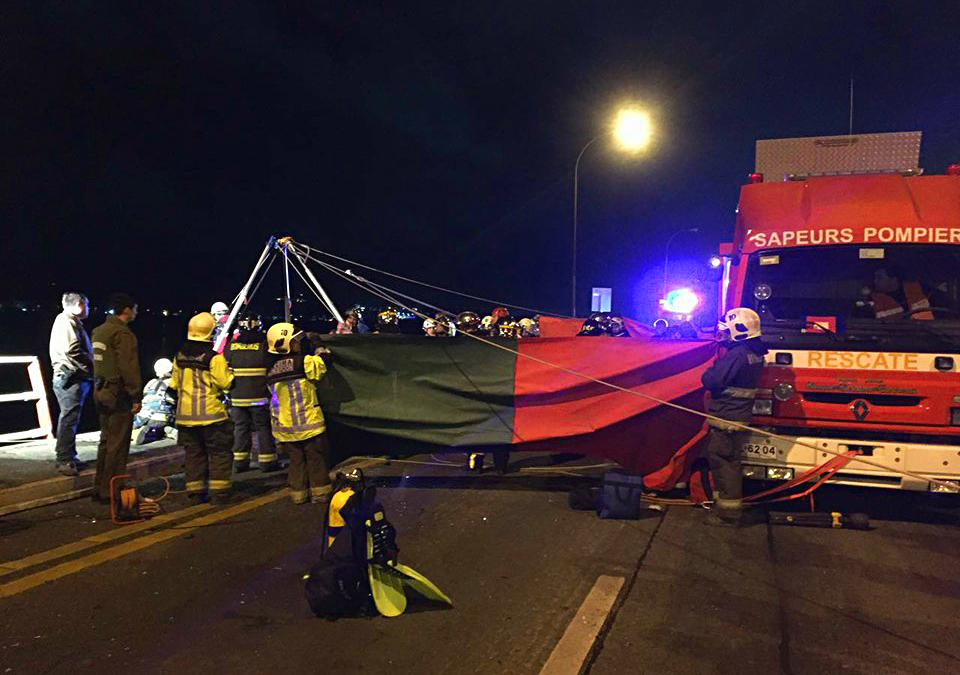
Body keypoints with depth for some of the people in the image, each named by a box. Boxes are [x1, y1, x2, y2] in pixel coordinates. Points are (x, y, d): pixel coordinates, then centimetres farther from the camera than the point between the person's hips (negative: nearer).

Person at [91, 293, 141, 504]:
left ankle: (99, 488, 25)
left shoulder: (99, 331, 14)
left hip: (102, 393, 10)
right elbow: (128, 368, -20)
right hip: (119, 395, -10)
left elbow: (97, 363, 19)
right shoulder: (122, 333, -16)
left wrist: (100, 387, 22)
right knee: (117, 445, -3)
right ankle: (109, 492, 2)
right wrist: (136, 397, -17)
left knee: (106, 441, 18)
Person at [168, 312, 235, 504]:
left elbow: (174, 384, 13)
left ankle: (195, 492, 15)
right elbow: (225, 383, -14)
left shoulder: (179, 357, 5)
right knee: (220, 452, 4)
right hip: (211, 413, -5)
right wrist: (229, 371, 4)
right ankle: (219, 492, 1)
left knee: (193, 453, 13)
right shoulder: (215, 358, -15)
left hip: (186, 414, 5)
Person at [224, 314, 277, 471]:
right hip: (259, 396, -3)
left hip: (237, 397, 3)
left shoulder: (231, 345, 1)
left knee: (240, 428, 12)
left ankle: (240, 462, 15)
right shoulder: (264, 344, -9)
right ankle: (267, 461, 7)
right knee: (263, 428, 5)